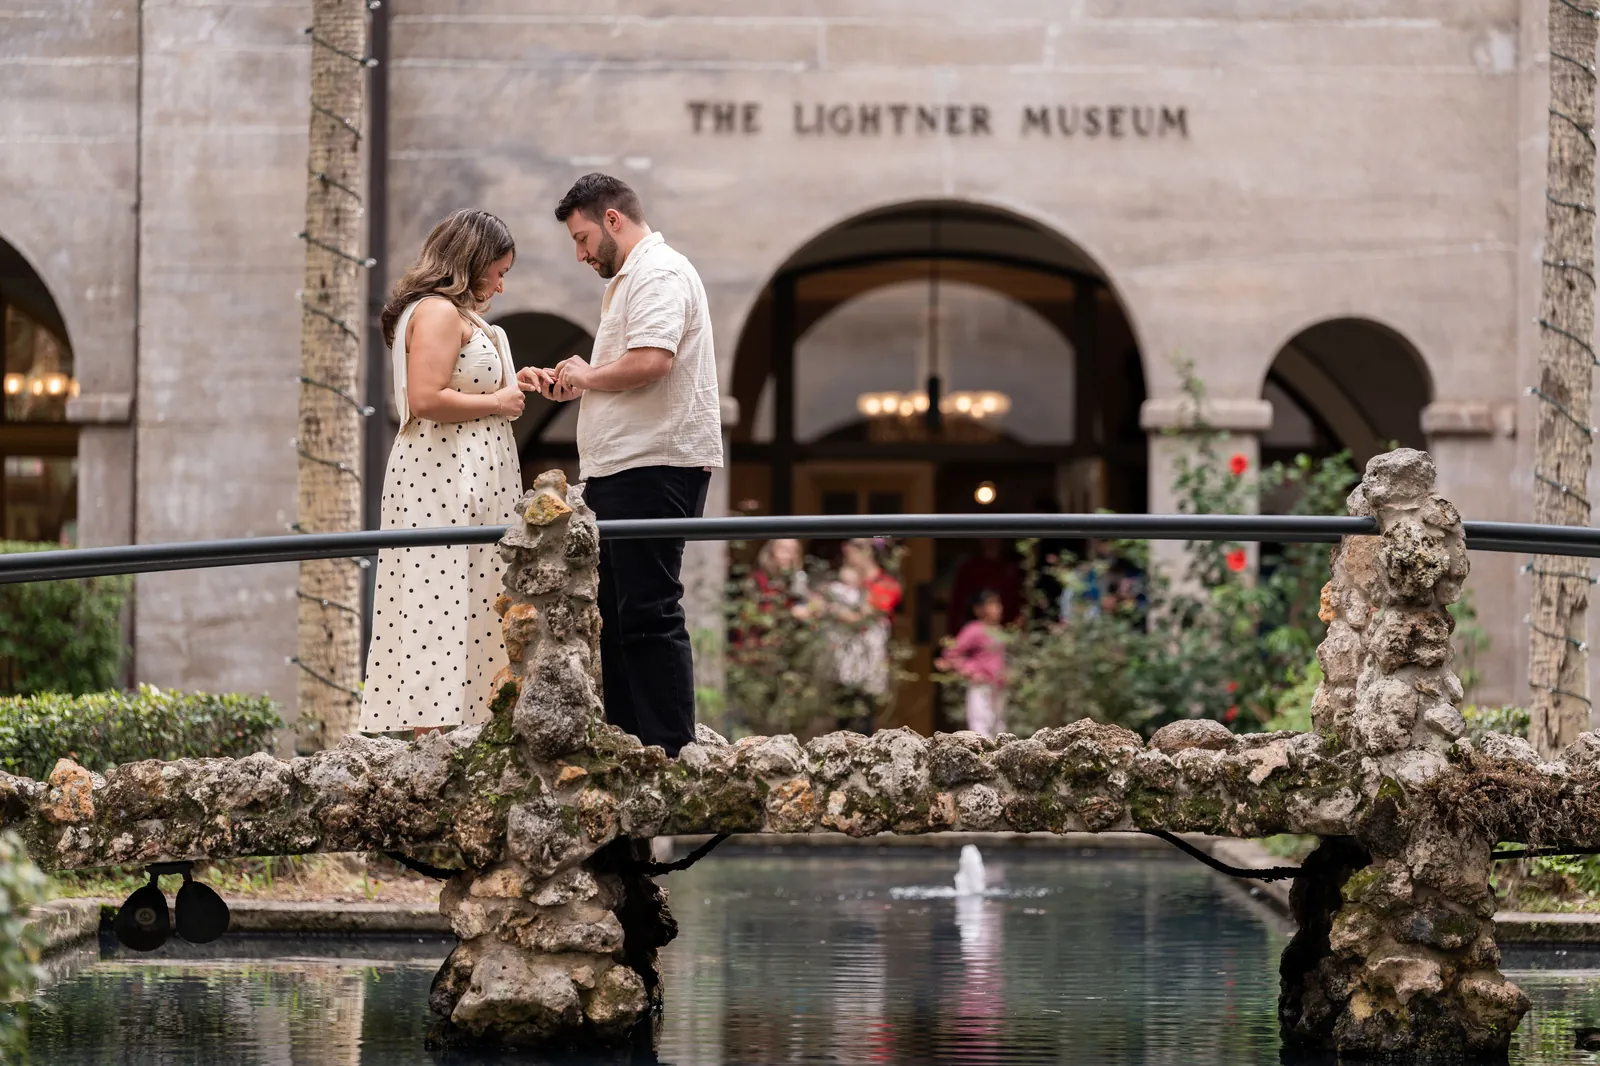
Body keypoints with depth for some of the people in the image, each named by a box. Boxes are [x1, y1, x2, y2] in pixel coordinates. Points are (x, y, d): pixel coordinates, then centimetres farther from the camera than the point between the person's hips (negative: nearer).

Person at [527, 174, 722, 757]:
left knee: (648, 615, -12)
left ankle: (669, 754, -13)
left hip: (653, 469, -11)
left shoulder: (659, 274, -9)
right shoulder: (627, 279, 25)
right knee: (613, 616, 10)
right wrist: (571, 384, 16)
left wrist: (586, 375, -7)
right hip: (617, 470, 11)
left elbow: (649, 362, -23)